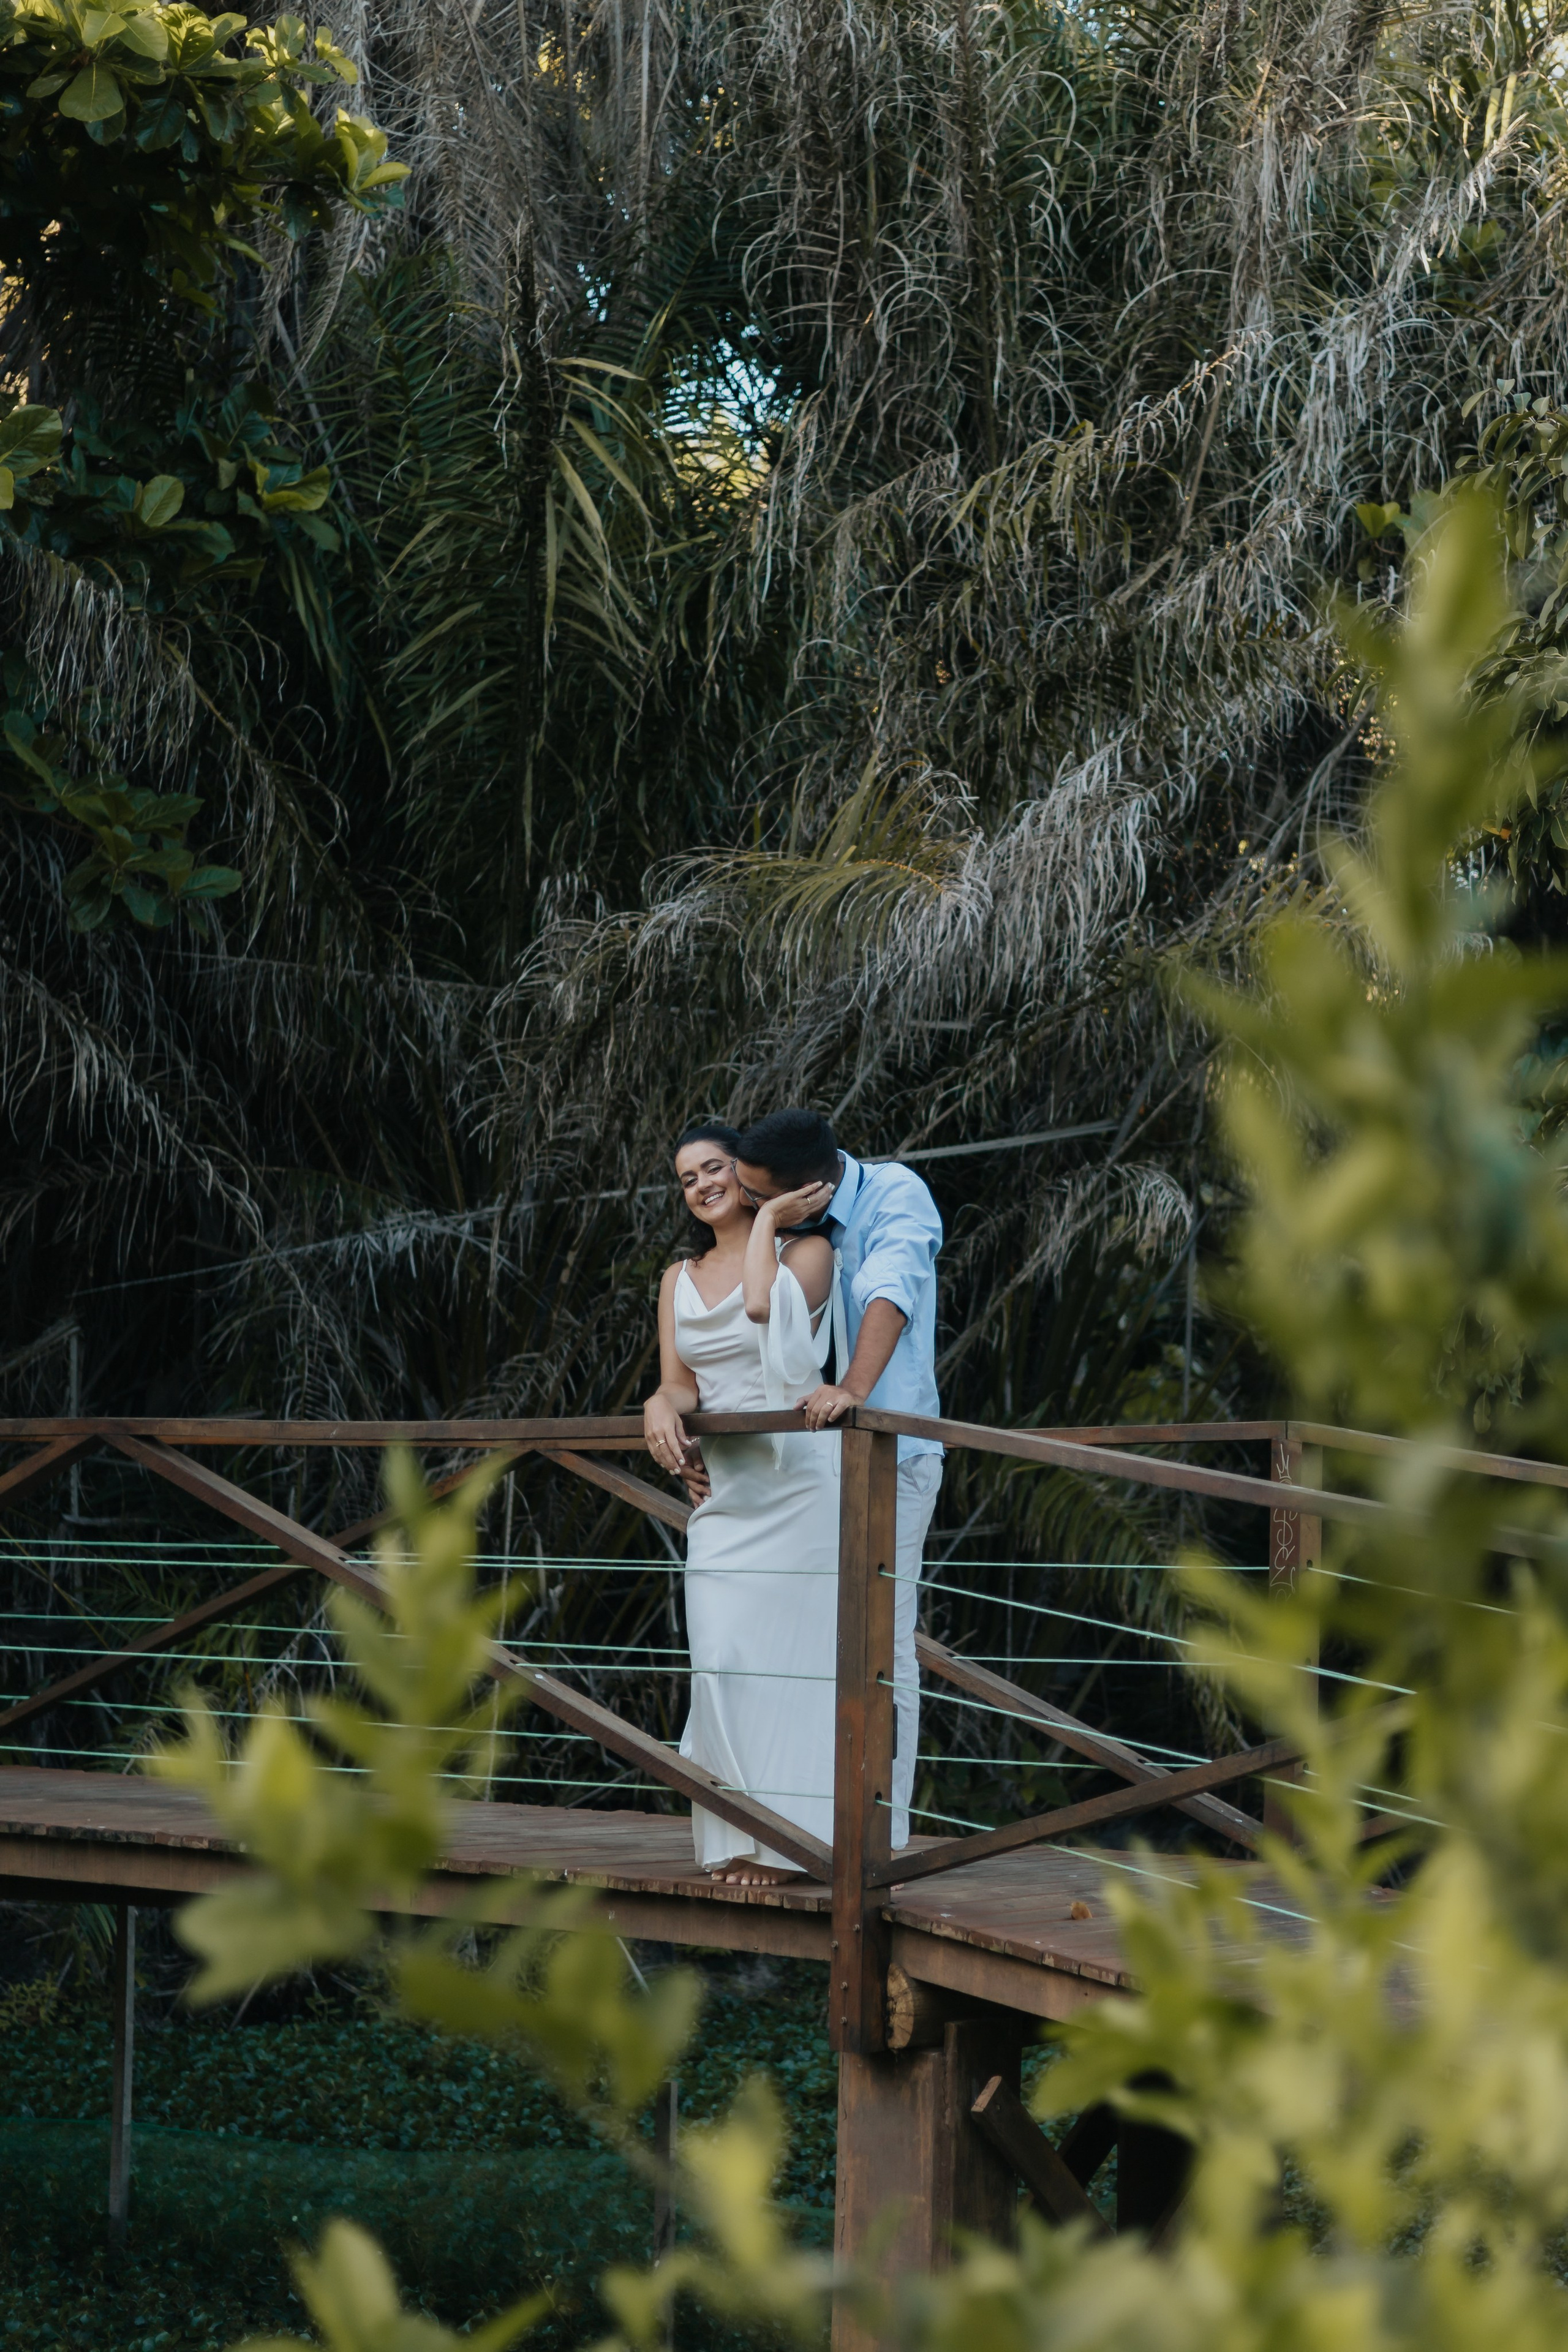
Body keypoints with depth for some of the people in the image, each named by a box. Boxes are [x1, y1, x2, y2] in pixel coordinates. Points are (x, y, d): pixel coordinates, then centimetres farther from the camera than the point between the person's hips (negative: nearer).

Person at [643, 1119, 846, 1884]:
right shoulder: (681, 1279, 18)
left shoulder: (806, 1251, 2)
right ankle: (737, 1837, 1)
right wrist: (662, 1407, -13)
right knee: (721, 1657, -3)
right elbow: (681, 1382, 10)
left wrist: (767, 1220, -7)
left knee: (783, 1650, -9)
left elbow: (764, 1306, -20)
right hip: (719, 1484, 5)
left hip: (793, 1477, -5)